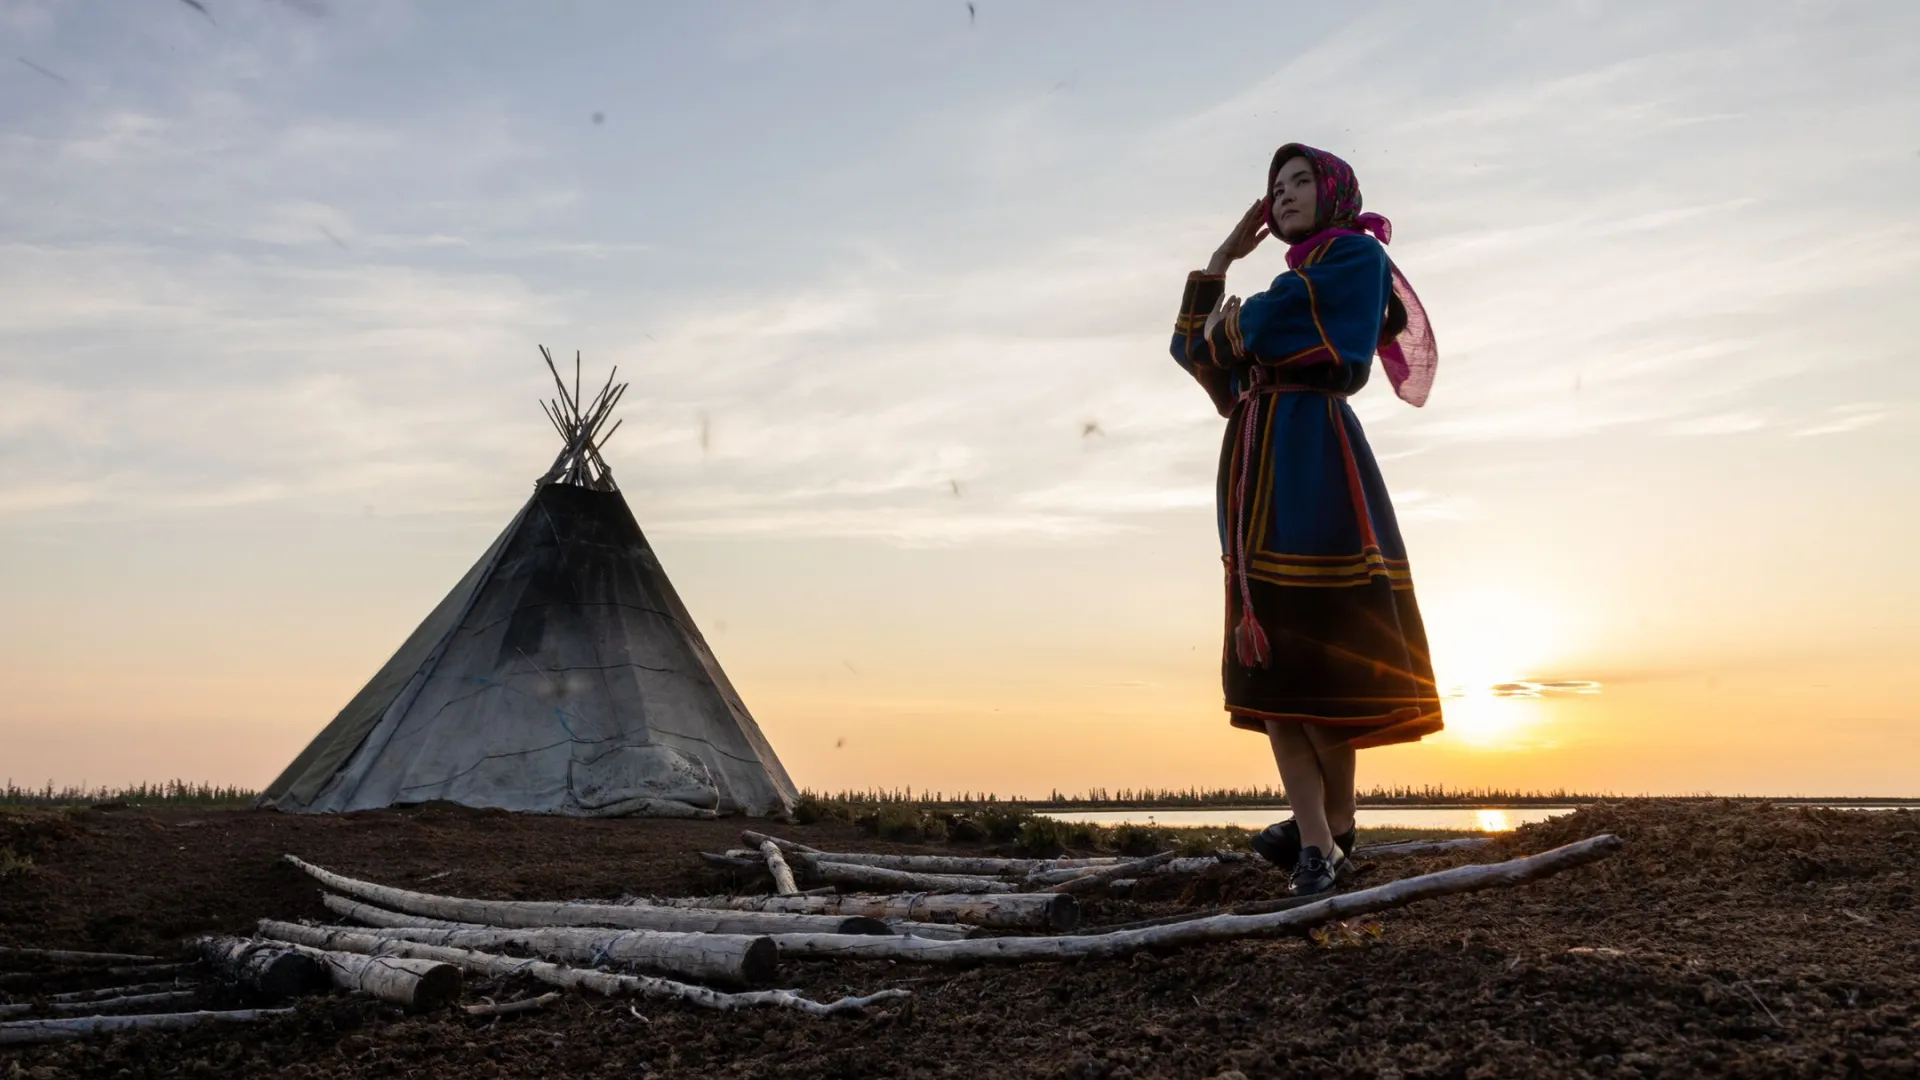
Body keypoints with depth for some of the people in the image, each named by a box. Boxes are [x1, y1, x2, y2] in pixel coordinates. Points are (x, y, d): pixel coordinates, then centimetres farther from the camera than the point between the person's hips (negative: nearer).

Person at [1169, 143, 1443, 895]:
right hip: (1255, 462, 8)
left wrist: (1231, 327, 13)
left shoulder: (1357, 253, 6)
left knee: (1315, 650, -7)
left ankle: (1334, 824, 7)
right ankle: (1317, 843, 1)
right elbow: (1192, 349, 24)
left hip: (1310, 453, -8)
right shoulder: (1295, 284, 28)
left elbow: (1261, 323, -9)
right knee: (1267, 654, -1)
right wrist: (1224, 255, 24)